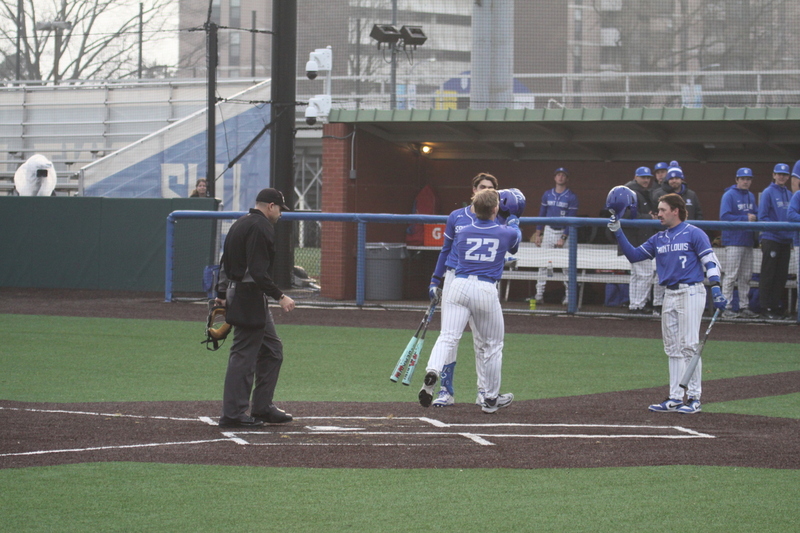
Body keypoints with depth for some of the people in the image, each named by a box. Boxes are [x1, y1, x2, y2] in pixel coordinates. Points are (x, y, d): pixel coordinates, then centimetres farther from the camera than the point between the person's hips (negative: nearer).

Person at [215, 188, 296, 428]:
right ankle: (233, 414, -5)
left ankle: (263, 408, 18)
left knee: (272, 349, 15)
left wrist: (222, 295, 28)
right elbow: (258, 271, -23)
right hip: (250, 298, -11)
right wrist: (280, 296, -21)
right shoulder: (261, 227, -15)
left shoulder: (239, 224, 17)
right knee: (244, 354, -7)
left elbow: (226, 262, 23)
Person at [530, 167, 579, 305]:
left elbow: (571, 219, -8)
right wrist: (537, 233, 6)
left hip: (564, 232, -3)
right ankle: (539, 294, -1)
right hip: (549, 230, 3)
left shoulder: (571, 197, -5)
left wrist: (563, 238, -14)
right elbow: (542, 214, 12)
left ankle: (568, 295, 3)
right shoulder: (547, 195, 6)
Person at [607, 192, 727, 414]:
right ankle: (675, 398, 12)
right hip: (669, 295, 7)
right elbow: (634, 255, 15)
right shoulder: (658, 239, 15)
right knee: (673, 349, 8)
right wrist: (618, 233, 6)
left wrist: (715, 288, -20)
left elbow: (710, 261, -9)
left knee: (689, 346, -9)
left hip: (690, 293, -7)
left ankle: (694, 398, -5)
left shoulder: (693, 234, -4)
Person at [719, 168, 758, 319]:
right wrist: (745, 218, -17)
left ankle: (744, 307, 16)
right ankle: (726, 308, -8)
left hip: (748, 241, 8)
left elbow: (756, 215, 20)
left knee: (746, 276, 10)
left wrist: (754, 218, -4)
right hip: (733, 240, -8)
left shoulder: (751, 196, 16)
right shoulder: (729, 195, -7)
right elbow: (724, 216, -15)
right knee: (730, 275, -9)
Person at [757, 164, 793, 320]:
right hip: (770, 238, -6)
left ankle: (776, 306, 16)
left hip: (785, 240, 6)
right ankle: (765, 308, 0)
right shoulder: (768, 192, -5)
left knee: (781, 276, 8)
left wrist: (792, 236, 5)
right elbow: (762, 217, -9)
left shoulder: (789, 194, 13)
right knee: (768, 275, -3)